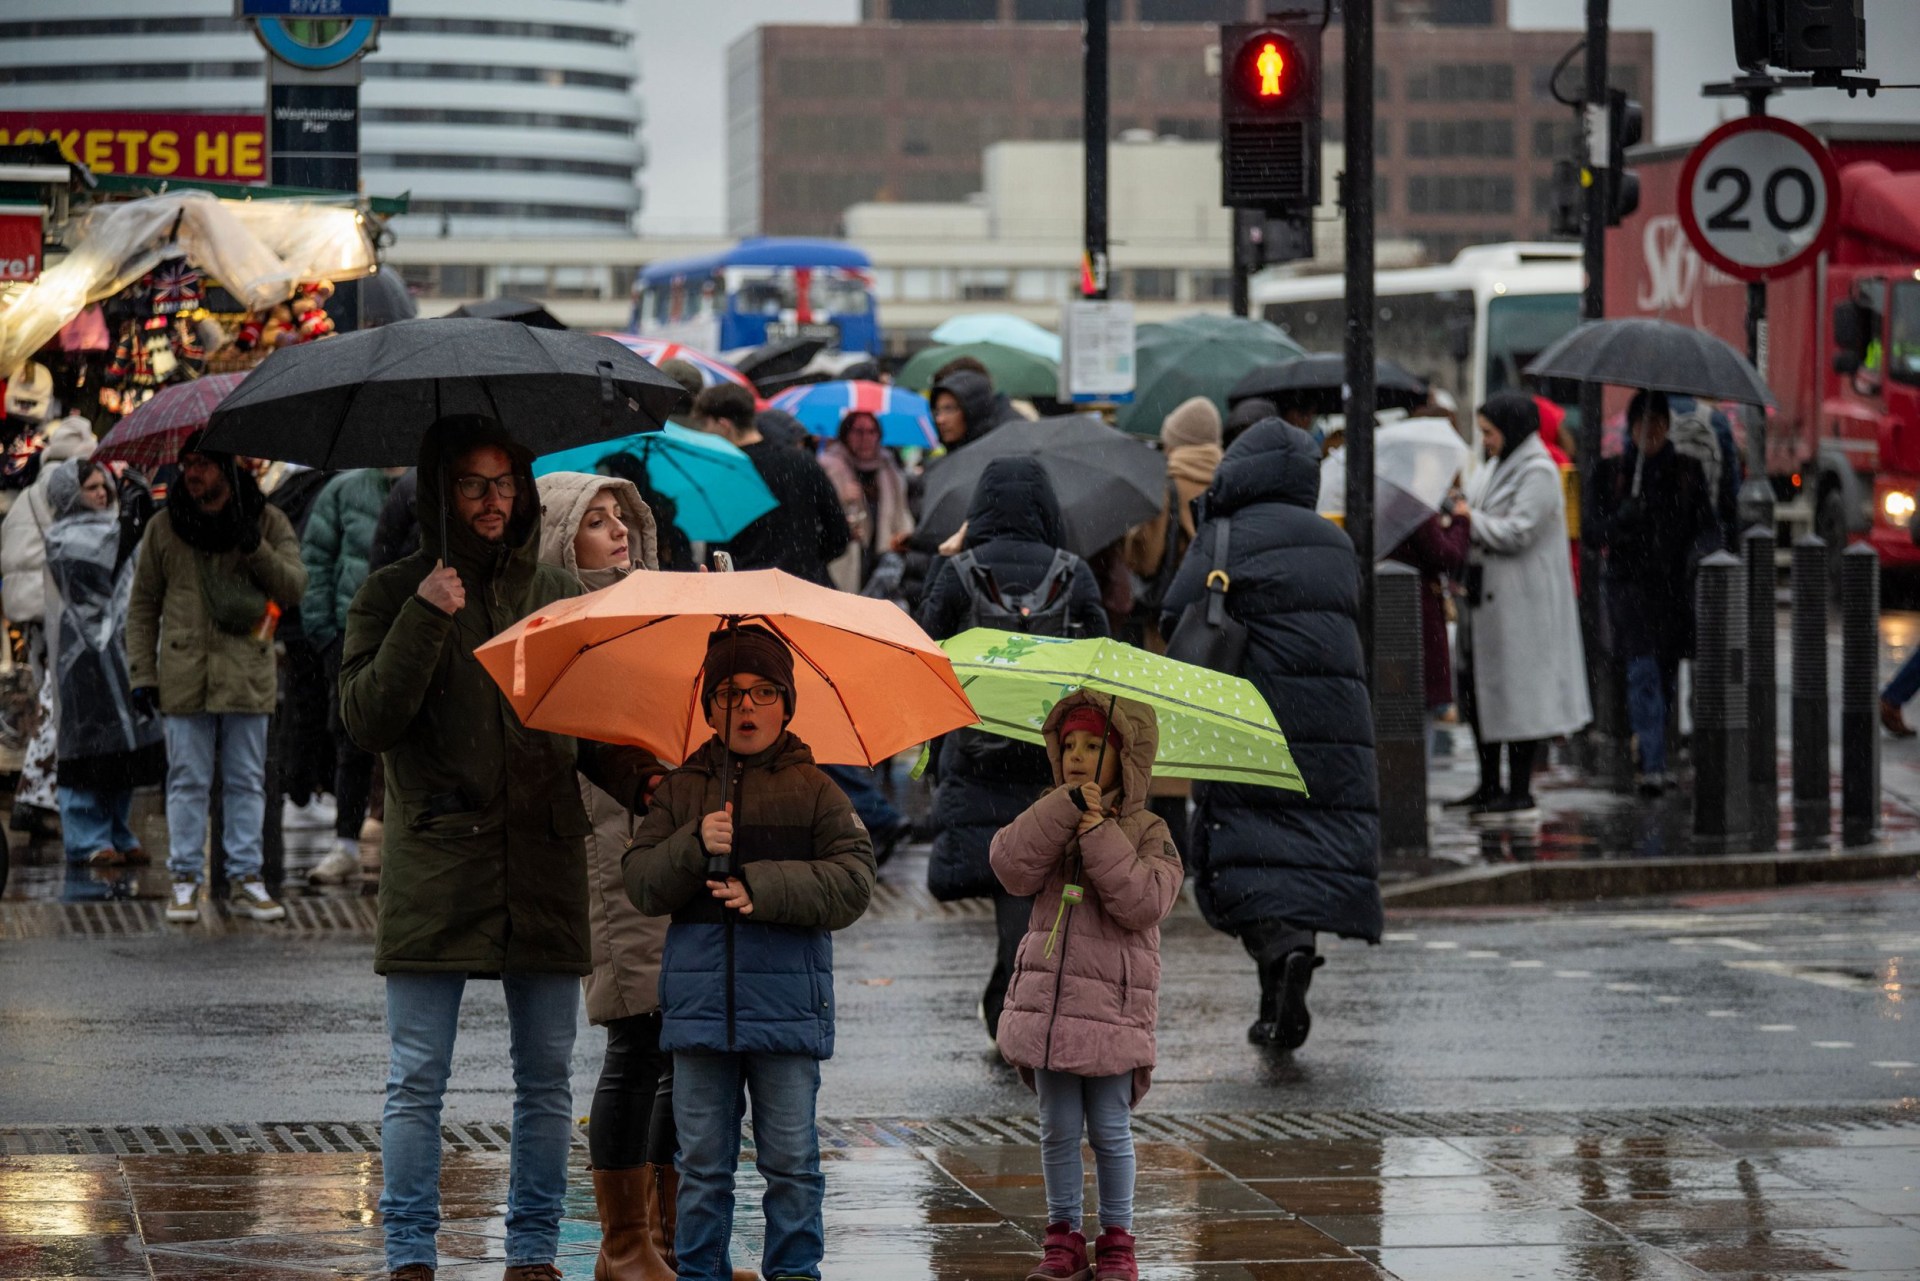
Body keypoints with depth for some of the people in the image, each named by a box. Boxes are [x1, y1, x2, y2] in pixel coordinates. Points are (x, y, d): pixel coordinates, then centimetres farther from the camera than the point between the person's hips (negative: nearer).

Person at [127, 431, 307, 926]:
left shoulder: (268, 522, 4)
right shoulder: (165, 528, 6)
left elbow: (294, 589, -3)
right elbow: (142, 606, 9)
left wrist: (256, 549, -18)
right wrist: (142, 673, 2)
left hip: (247, 676, 0)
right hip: (184, 676, 0)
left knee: (246, 782, 6)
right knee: (187, 781, 3)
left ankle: (246, 879, 12)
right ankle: (185, 880, 8)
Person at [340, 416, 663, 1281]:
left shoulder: (555, 593, 12)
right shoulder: (394, 594, 3)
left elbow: (593, 729, 16)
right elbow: (365, 718, -8)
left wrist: (637, 779, -4)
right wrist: (425, 618, -16)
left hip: (543, 868, 3)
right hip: (434, 869, -3)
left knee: (546, 1075, 6)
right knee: (416, 1079, -1)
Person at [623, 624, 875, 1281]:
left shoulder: (813, 790, 4)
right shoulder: (680, 791, 10)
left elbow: (852, 882, -6)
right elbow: (641, 884, 2)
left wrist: (762, 888, -17)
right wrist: (695, 846, -16)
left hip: (787, 1000, -2)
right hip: (699, 999, 2)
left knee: (791, 1160, 2)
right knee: (703, 1162, 7)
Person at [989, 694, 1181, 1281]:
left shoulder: (1148, 834, 0)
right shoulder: (1050, 821, 10)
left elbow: (1145, 901, -16)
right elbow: (1013, 869, -9)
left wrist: (1100, 833, -19)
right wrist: (1066, 806, -15)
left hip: (1111, 1008, -3)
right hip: (1047, 1002, 3)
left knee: (1110, 1132, 1)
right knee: (1058, 1129, 6)